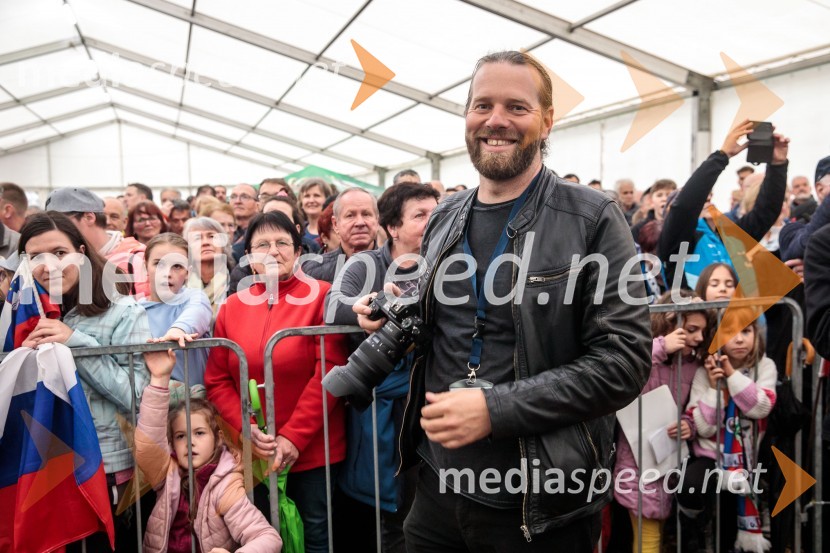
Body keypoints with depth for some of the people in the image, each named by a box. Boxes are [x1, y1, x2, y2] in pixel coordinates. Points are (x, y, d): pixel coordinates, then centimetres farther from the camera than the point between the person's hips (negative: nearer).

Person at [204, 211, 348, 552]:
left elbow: (329, 371, -11)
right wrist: (246, 429, -9)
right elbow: (217, 380, 6)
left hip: (312, 451, -3)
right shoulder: (232, 306, 4)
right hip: (252, 454, 3)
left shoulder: (321, 296, -6)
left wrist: (293, 437, -14)